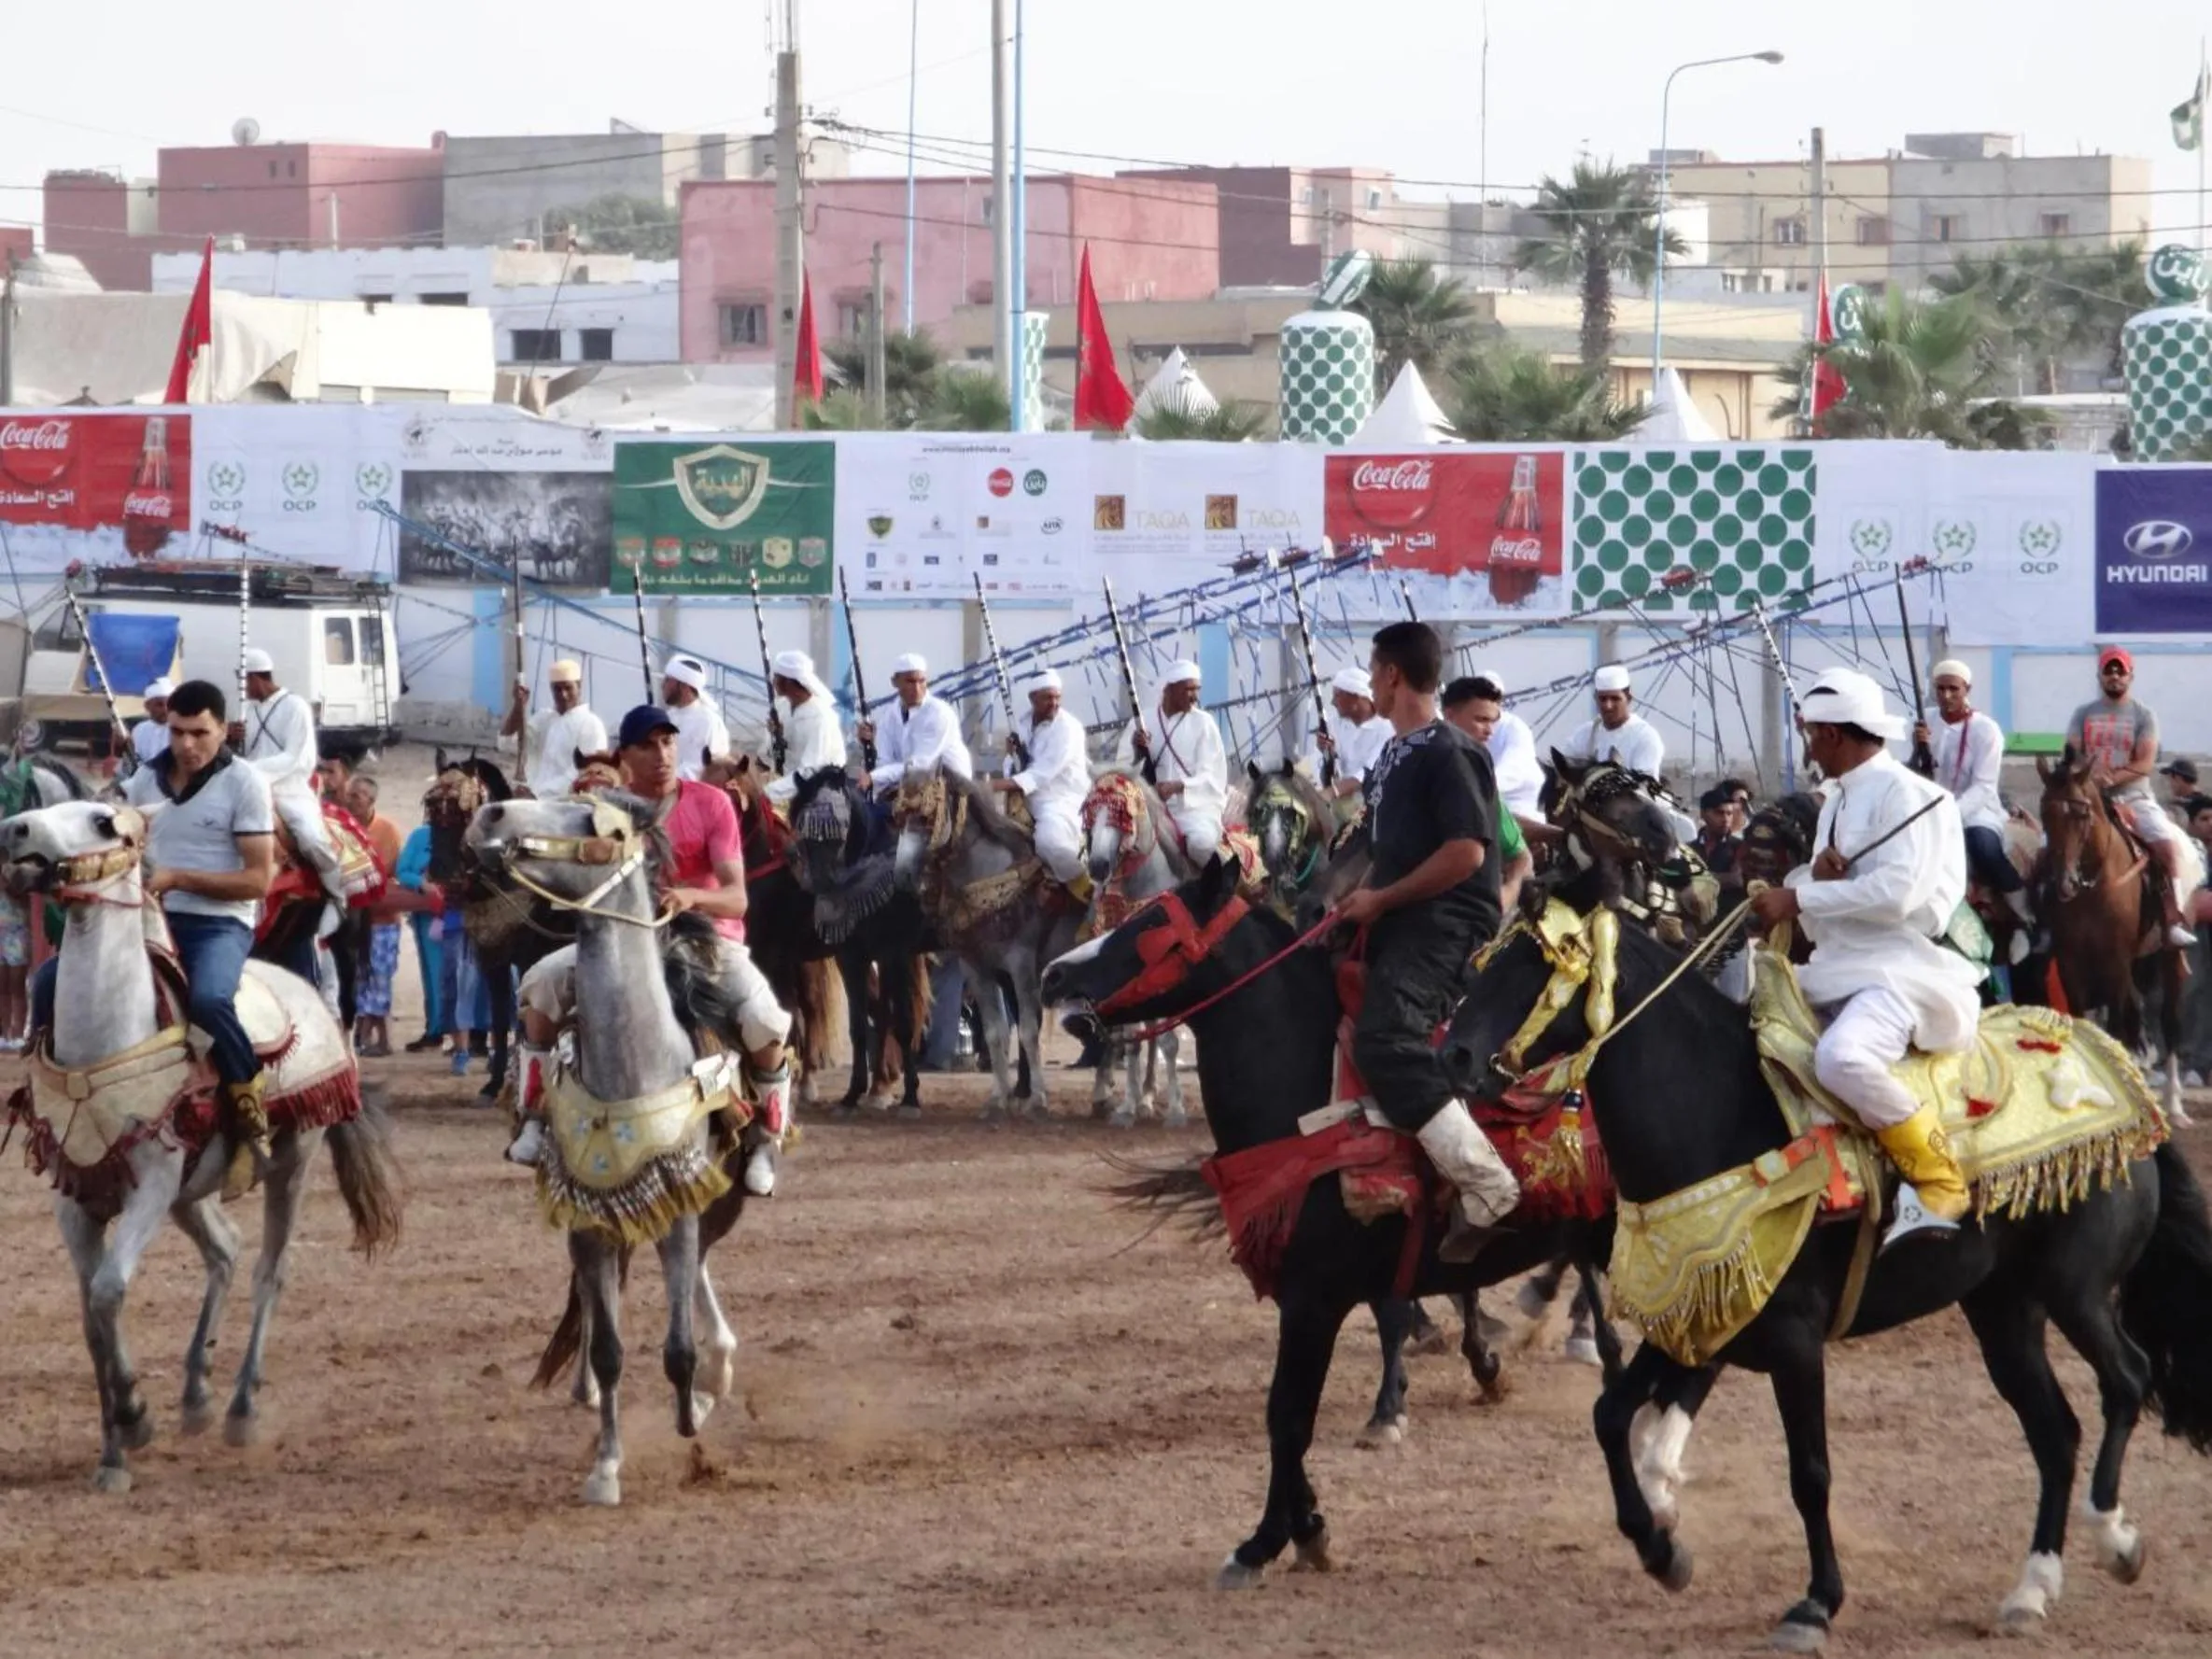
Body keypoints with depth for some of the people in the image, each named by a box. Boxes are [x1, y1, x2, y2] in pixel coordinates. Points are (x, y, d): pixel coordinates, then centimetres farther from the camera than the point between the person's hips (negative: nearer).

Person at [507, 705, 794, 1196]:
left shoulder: (711, 804, -10)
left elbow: (736, 897, -16)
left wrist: (692, 897, -37)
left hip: (709, 936, -3)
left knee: (764, 1023, -29)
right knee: (544, 981, -18)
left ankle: (766, 1141, -6)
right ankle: (535, 1118, -8)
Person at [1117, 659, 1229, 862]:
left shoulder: (1203, 722, 2)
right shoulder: (1142, 723, 9)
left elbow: (1213, 776, -5)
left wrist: (1178, 786, -23)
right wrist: (1137, 753, -15)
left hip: (1195, 805, -3)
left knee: (1202, 842, -34)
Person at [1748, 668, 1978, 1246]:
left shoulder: (1904, 794, -9)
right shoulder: (1838, 803, 19)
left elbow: (1898, 891, -22)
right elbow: (1817, 918, 19)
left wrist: (1800, 899, -16)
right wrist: (1817, 877, -4)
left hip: (1899, 967, -10)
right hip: (1836, 970, 10)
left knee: (1840, 1056, -38)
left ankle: (1939, 1182, -25)